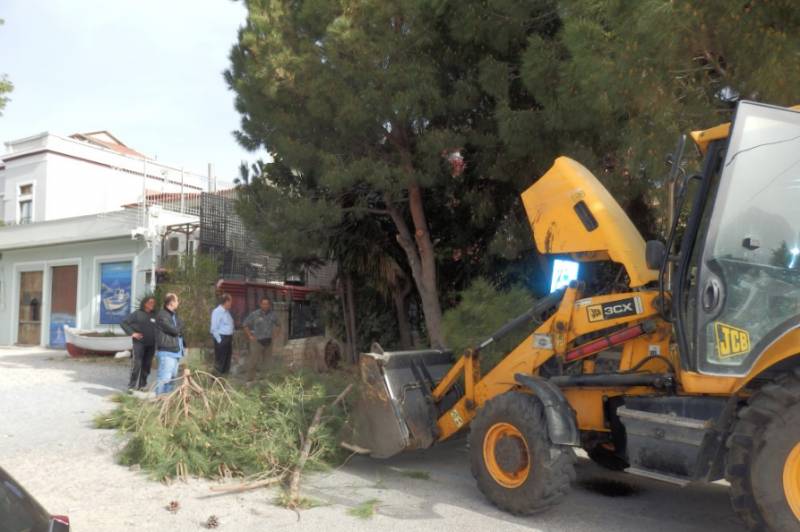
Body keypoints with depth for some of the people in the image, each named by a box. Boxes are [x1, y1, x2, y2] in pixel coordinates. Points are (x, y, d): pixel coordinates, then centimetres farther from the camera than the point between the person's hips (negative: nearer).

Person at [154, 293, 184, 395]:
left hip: (175, 350, 10)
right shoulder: (162, 315, -13)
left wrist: (178, 330, -6)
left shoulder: (174, 315, 17)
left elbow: (180, 330, 15)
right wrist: (180, 327, 1)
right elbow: (174, 330, -18)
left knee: (172, 377, 15)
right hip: (166, 351, -10)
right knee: (164, 377, -11)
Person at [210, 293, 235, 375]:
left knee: (227, 358, 15)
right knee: (220, 360, -2)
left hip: (228, 338, 9)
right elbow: (214, 328, -18)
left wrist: (231, 338, 12)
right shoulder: (217, 312, -15)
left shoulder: (227, 311, 12)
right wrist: (219, 340, -16)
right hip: (221, 338, -9)